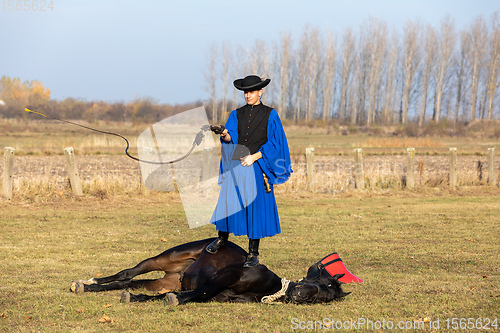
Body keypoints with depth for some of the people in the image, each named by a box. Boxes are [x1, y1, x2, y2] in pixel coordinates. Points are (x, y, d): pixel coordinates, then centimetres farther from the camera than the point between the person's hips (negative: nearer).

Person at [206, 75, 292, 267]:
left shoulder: (270, 115, 3)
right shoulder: (236, 115, 12)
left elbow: (274, 143, -3)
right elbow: (230, 138, 1)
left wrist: (254, 157, -12)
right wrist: (226, 136, -23)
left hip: (257, 167, -3)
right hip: (235, 165, 3)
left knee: (255, 205, -4)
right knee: (228, 200, -2)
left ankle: (253, 253, 2)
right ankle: (222, 238, 24)